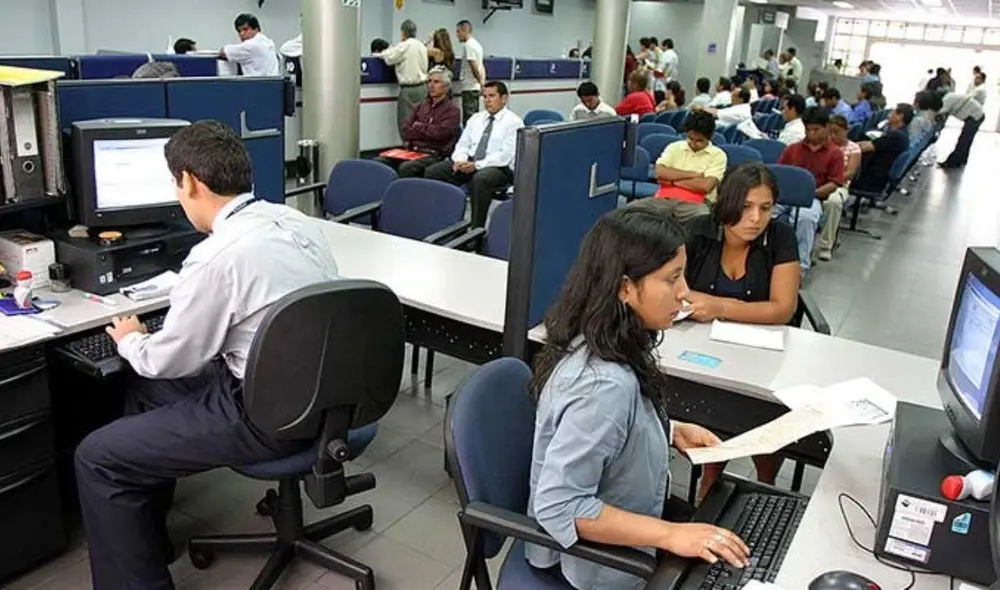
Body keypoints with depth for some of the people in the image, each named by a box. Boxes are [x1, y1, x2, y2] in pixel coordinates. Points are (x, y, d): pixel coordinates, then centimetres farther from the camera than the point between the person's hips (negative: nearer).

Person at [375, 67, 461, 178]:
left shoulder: (452, 110, 5)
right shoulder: (420, 107, 21)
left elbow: (440, 133, -10)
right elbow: (406, 131, 11)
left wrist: (418, 127, 4)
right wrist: (428, 130, -2)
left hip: (433, 155, -6)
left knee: (405, 168, -35)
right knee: (378, 162, -18)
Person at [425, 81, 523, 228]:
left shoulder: (513, 122, -3)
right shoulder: (476, 118, 17)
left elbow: (506, 155, -13)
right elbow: (462, 144, 14)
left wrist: (476, 165, -23)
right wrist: (460, 160, -11)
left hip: (499, 167, -6)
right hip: (468, 162, 6)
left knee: (480, 179, -40)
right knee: (432, 172, -14)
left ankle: (476, 229, -31)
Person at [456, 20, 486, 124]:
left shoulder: (468, 45, -12)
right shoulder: (476, 44, 18)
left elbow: (474, 66, -17)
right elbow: (482, 66, 19)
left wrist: (481, 82, -8)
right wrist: (482, 82, 13)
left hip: (469, 87, -10)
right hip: (475, 87, 10)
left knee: (468, 119, -9)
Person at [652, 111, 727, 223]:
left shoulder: (718, 155, 6)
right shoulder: (674, 147, 15)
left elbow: (705, 186, -8)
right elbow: (659, 173, 0)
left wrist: (672, 180, -2)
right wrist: (693, 174, -2)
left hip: (696, 203, -2)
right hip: (666, 198, 2)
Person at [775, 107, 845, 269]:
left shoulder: (835, 153, 6)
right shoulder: (792, 148, 16)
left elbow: (834, 184, -1)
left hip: (814, 197, -3)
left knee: (806, 217, -39)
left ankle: (801, 265, -31)